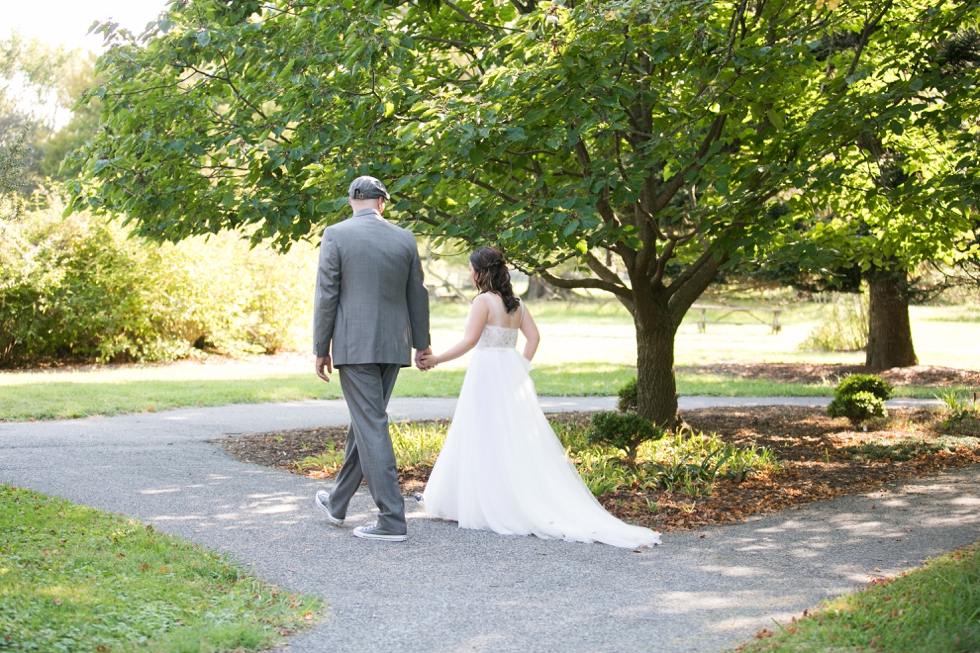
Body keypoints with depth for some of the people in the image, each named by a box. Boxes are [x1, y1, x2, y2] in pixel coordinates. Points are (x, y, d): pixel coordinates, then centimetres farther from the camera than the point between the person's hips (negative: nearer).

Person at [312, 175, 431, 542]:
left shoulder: (336, 235, -6)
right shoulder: (405, 239, 5)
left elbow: (326, 295, -7)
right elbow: (417, 295, 11)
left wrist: (321, 349, 0)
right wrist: (421, 343, 21)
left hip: (354, 346, -5)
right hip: (393, 346, 5)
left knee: (371, 427, -5)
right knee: (365, 421, 17)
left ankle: (392, 520, -7)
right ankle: (337, 504, 32)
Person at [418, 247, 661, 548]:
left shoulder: (484, 300, -11)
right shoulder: (515, 303, 11)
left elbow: (470, 341, -18)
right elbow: (533, 337, 8)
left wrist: (436, 359, -12)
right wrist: (521, 368, 10)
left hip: (487, 374, -8)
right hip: (512, 373, 8)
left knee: (486, 441, -1)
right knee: (518, 442, 10)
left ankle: (495, 507, 2)